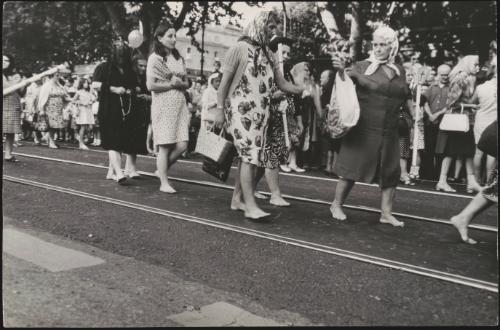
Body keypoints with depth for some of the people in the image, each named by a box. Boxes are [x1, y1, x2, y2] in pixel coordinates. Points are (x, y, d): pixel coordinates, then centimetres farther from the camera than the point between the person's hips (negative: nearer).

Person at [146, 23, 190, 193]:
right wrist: (171, 84, -8)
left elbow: (187, 83, 17)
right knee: (165, 146, -3)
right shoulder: (154, 58, -1)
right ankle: (164, 183, 6)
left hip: (180, 105, 5)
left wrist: (180, 83, -5)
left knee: (182, 145, -3)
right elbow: (151, 85, -9)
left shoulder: (179, 58, 16)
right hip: (163, 104, -5)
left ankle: (162, 169, 21)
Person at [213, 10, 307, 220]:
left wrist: (305, 90, -1)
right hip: (241, 110, -6)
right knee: (248, 156, -13)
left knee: (250, 156, 6)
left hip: (261, 112, 7)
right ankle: (250, 205, -13)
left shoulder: (268, 54, 14)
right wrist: (219, 109, -10)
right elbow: (225, 81, -5)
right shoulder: (240, 48, -4)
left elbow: (282, 84, 13)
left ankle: (237, 199, 16)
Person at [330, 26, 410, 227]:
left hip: (389, 131, 4)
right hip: (363, 128, -4)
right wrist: (341, 71, -31)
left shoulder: (399, 71, 11)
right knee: (352, 167, -1)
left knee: (390, 172, 5)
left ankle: (386, 213, 15)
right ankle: (337, 205, 14)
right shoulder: (362, 66, 0)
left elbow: (403, 95, 1)